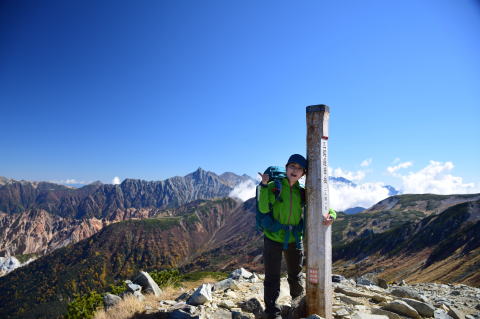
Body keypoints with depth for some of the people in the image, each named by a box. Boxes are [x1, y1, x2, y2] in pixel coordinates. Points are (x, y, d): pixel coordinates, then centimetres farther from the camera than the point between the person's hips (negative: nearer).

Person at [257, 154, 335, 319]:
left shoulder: (302, 192, 0)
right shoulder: (274, 187, -10)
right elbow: (263, 209, -22)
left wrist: (330, 217, -18)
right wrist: (264, 185, -29)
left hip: (294, 240, 4)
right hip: (273, 239, -4)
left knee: (295, 277, 22)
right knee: (272, 278, 2)